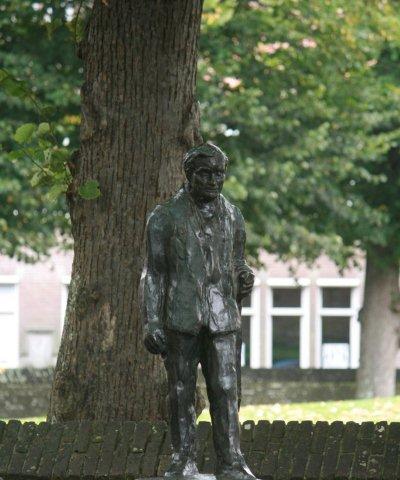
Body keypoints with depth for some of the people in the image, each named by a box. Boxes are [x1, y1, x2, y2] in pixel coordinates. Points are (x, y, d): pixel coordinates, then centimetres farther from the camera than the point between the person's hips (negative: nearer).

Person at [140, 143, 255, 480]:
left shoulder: (233, 217, 10)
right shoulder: (165, 217, -1)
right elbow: (153, 273, -1)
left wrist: (245, 280, -5)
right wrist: (152, 323, -8)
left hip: (222, 318, 2)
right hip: (181, 319, -2)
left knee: (225, 391, -2)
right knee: (182, 392, 3)